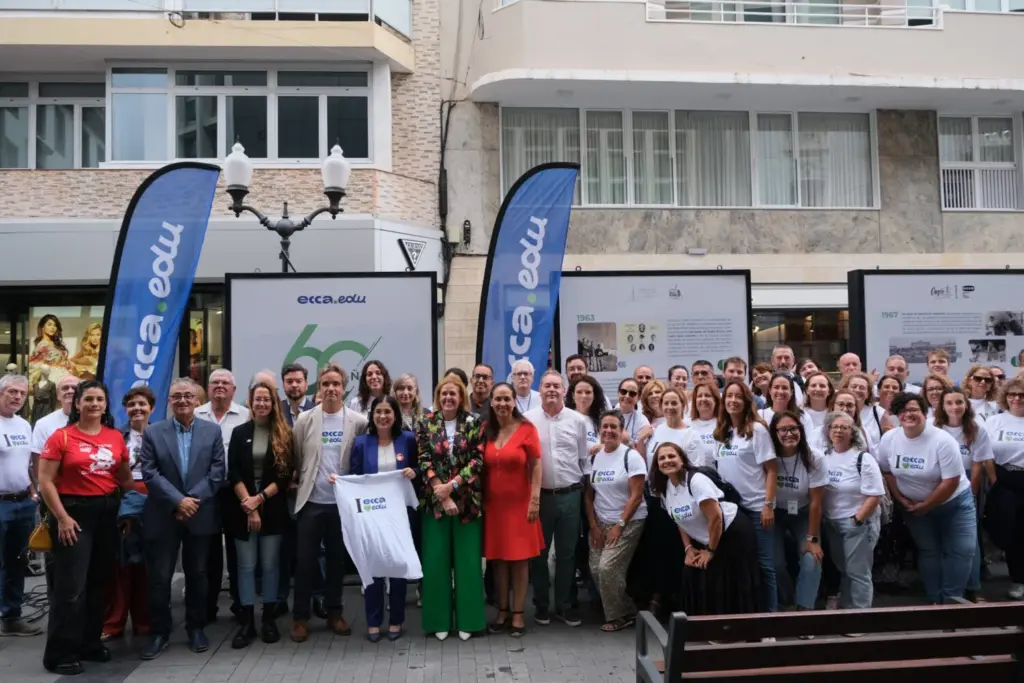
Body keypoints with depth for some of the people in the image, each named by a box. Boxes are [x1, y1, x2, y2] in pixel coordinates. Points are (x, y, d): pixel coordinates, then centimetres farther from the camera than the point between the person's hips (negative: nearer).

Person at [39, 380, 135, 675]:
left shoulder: (116, 437, 6)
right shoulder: (61, 436, -7)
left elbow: (125, 478, 15)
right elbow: (45, 481, -10)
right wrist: (62, 517, -15)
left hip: (107, 513, 5)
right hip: (74, 512, -5)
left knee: (98, 582, 14)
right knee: (71, 586, -4)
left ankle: (90, 643, 28)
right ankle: (60, 654, 9)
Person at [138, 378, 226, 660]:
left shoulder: (212, 431, 3)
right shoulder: (153, 432, 1)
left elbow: (218, 471, -2)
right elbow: (149, 473, -7)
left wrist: (193, 499, -13)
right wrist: (178, 501, -15)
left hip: (201, 516, 1)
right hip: (163, 517, -1)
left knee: (197, 574, 11)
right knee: (159, 577, 3)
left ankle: (196, 628, 24)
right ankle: (159, 632, 16)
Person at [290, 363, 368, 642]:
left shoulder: (358, 421, -2)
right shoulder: (304, 420, -1)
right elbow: (296, 458, 6)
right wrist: (299, 480, 4)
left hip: (343, 501, 0)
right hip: (311, 501, 0)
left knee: (337, 560, 12)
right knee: (306, 561, 4)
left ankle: (334, 613, 25)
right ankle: (300, 617, 16)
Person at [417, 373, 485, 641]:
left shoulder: (474, 424, 1)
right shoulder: (426, 424, 2)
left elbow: (478, 461, -5)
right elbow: (425, 462, -4)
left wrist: (451, 485, -15)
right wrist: (442, 496, -12)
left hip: (467, 501, 0)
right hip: (434, 501, 1)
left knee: (467, 558, 3)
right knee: (436, 560, 4)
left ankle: (467, 619, 14)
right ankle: (439, 620, 15)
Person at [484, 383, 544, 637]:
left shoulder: (526, 428, -8)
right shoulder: (486, 429, 4)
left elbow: (536, 466, -7)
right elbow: (482, 467, 8)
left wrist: (535, 500, -11)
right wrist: (480, 499, 5)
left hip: (519, 502, -3)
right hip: (493, 503, 4)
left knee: (519, 558, 3)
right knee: (498, 558, 9)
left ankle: (518, 614, 13)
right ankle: (502, 611, 21)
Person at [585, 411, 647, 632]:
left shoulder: (631, 456, -10)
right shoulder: (594, 457, 5)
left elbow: (636, 496, -14)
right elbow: (588, 494, 6)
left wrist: (619, 525, -15)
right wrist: (594, 526, 0)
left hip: (628, 522, -5)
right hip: (600, 522, 5)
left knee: (608, 567, -15)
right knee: (596, 569, -3)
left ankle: (620, 616, 7)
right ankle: (624, 611, 17)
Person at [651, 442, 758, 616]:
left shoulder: (696, 480, -24)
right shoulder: (664, 488, 0)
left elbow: (715, 518, -25)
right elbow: (680, 520, 11)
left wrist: (711, 551, -16)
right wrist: (688, 548, 1)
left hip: (733, 533, -8)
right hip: (704, 541, 8)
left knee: (730, 587, -6)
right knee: (693, 580, 2)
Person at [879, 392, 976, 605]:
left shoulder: (942, 440, -25)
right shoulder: (888, 439, -12)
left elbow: (951, 481, -23)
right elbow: (886, 471, 1)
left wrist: (925, 506, -17)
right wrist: (901, 499, -7)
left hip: (954, 502, -3)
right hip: (914, 505, 3)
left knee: (961, 551, -5)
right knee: (927, 552, 10)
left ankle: (951, 599, 8)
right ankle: (935, 599, 21)